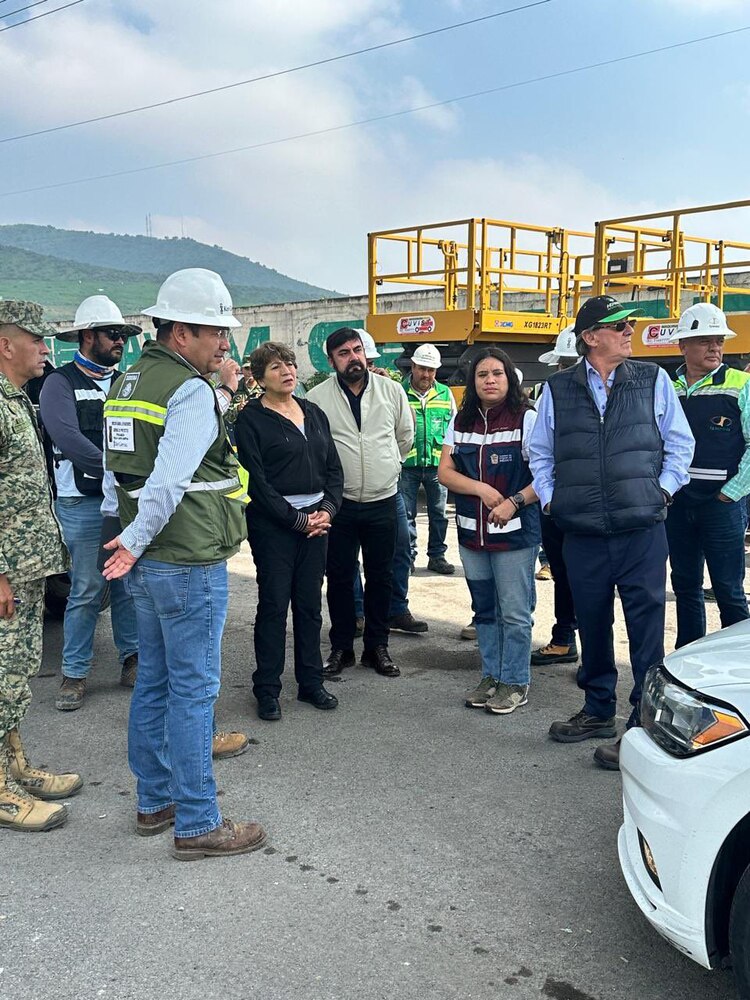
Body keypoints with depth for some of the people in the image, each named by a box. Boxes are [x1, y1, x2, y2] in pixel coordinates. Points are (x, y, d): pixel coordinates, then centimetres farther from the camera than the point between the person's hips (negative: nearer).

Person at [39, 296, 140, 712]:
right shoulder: (60, 382, -3)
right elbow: (69, 439, -16)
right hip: (83, 503, -4)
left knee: (130, 585, 10)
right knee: (86, 591, 0)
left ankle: (133, 659, 23)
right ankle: (74, 674, 12)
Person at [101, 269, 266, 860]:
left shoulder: (127, 384, 13)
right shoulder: (192, 391, -16)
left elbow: (115, 472, 16)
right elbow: (169, 481, -25)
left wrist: (127, 534, 15)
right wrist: (135, 541, -16)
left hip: (147, 565, 9)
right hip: (190, 564, -9)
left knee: (155, 682, 17)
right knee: (193, 688, -2)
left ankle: (155, 801, 29)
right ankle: (197, 824, 8)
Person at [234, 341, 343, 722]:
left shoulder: (314, 413, 13)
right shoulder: (251, 419, -5)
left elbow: (334, 467, 11)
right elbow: (256, 480, -12)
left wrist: (327, 509, -5)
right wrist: (296, 519, -14)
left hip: (316, 518, 5)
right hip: (273, 522, -5)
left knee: (310, 603, 11)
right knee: (274, 604, 0)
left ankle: (310, 682, 22)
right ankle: (267, 690, 11)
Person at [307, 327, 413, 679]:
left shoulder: (391, 390, 0)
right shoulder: (317, 397, -6)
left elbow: (405, 435, 15)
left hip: (383, 501, 2)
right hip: (338, 502, -1)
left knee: (381, 577, 10)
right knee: (339, 577, 8)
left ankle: (377, 647, 23)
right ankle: (341, 647, 21)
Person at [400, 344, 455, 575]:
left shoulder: (445, 393, 8)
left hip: (437, 464, 2)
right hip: (407, 463, -2)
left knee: (438, 514, 9)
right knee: (406, 513, 4)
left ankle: (437, 556, 20)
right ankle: (408, 556, 14)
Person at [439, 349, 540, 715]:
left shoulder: (527, 419, -9)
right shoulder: (461, 421, 7)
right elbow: (445, 471, 3)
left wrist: (514, 501, -22)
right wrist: (481, 489, -13)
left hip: (516, 532, -5)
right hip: (472, 532, 5)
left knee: (514, 612, 1)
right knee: (484, 609, 15)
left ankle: (515, 683, 15)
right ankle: (491, 677, 28)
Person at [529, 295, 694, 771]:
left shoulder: (653, 380, 4)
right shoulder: (558, 389, 6)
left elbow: (680, 443, 9)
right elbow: (540, 452, 16)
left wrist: (662, 491, -1)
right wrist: (550, 499, 6)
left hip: (643, 530, -2)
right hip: (583, 535, 2)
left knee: (646, 629, -3)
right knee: (592, 625, 13)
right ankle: (598, 711, 31)